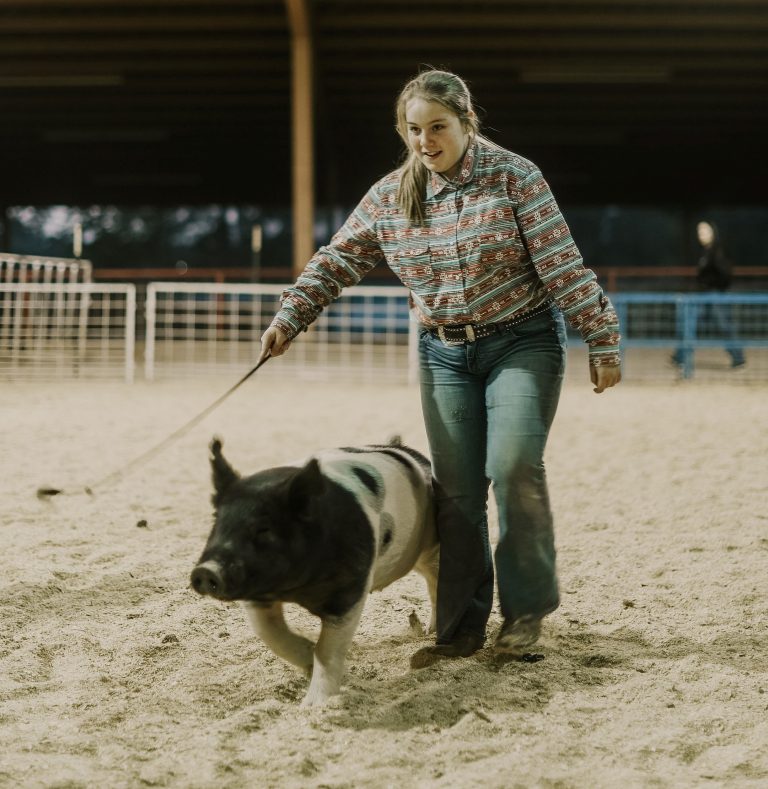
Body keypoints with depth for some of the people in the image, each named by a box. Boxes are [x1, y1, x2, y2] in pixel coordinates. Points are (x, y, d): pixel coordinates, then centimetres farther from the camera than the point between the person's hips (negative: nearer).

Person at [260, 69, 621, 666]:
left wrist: (601, 340, -12)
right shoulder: (390, 196, -1)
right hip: (444, 354, 4)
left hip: (522, 342, -4)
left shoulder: (514, 176, -12)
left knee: (513, 467, -19)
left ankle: (527, 608, -1)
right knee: (455, 490, 1)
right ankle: (460, 628, 8)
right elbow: (336, 262, 6)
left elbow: (562, 265, -13)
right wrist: (289, 319, -3)